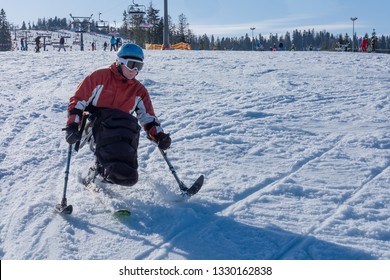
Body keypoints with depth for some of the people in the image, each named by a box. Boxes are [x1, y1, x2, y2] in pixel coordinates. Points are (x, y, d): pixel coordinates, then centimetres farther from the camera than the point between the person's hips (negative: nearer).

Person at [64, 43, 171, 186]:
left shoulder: (139, 90, 16)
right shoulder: (100, 76, 6)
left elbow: (148, 117, 16)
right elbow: (78, 100, 6)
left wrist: (158, 135, -2)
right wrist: (73, 125, -6)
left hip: (122, 124, 3)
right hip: (94, 124, -3)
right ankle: (115, 166, -43)